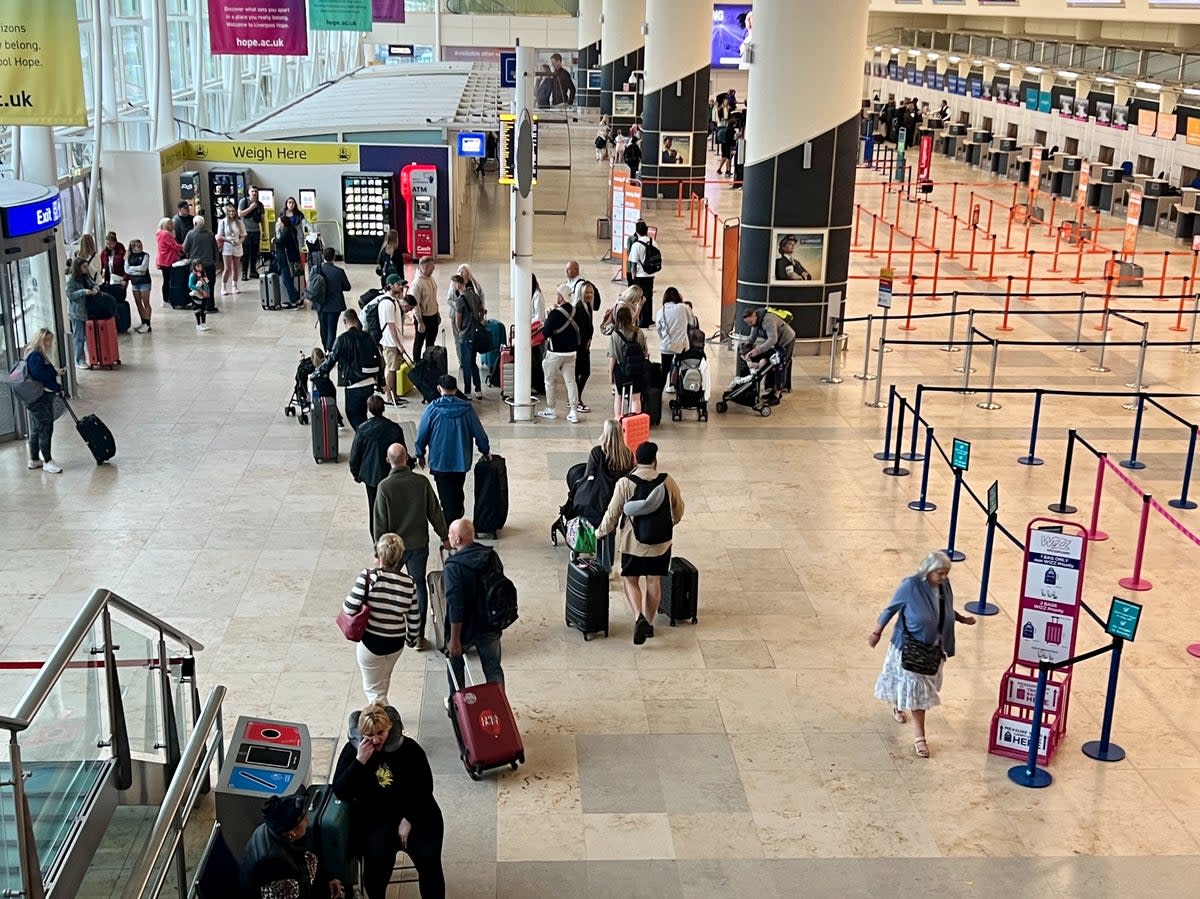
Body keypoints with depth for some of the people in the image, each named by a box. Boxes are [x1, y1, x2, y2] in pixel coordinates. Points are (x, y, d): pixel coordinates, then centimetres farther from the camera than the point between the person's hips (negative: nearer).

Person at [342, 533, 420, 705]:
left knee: (374, 690, 13)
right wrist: (412, 639, 16)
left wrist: (349, 596, 0)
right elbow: (414, 618, -1)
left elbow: (349, 608, -22)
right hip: (396, 644, 5)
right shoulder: (409, 583, -9)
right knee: (383, 683, 30)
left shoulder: (368, 577, -21)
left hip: (371, 642, -5)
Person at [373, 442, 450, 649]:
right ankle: (419, 636, 10)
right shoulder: (422, 482, -10)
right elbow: (435, 512, -2)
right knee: (419, 587, 11)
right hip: (418, 544, 2)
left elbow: (379, 523, -11)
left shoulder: (384, 486, -16)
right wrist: (445, 537, 11)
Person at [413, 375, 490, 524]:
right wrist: (486, 452, 16)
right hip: (461, 461, 2)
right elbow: (479, 433, 0)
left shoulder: (432, 409, -12)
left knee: (447, 497, 6)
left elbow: (422, 435, -5)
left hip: (439, 462, -2)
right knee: (458, 494, 20)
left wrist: (420, 454, 11)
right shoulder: (466, 408, -7)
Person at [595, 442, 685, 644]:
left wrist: (601, 532, 9)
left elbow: (612, 514, -9)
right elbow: (678, 510, 5)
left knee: (630, 580, 13)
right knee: (654, 581, 15)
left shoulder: (625, 483, -15)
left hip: (633, 542, -2)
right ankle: (649, 623, 25)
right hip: (660, 542, 2)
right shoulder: (667, 482, -9)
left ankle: (639, 617, -7)